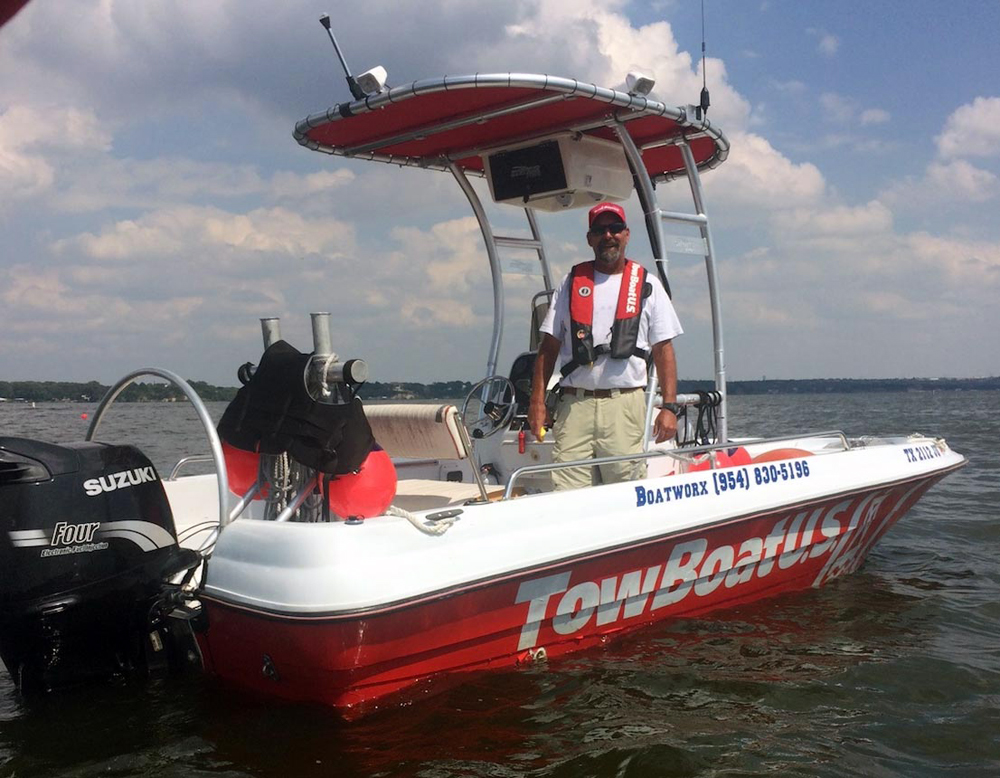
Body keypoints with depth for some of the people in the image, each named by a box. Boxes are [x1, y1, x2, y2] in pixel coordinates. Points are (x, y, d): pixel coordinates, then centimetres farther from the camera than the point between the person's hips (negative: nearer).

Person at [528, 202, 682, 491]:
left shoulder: (647, 285, 11)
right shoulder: (572, 282, 15)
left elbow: (663, 351, 7)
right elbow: (549, 346, 13)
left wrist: (669, 407, -3)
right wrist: (537, 401, 3)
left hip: (625, 404, -1)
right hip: (574, 404, 1)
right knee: (566, 494, -5)